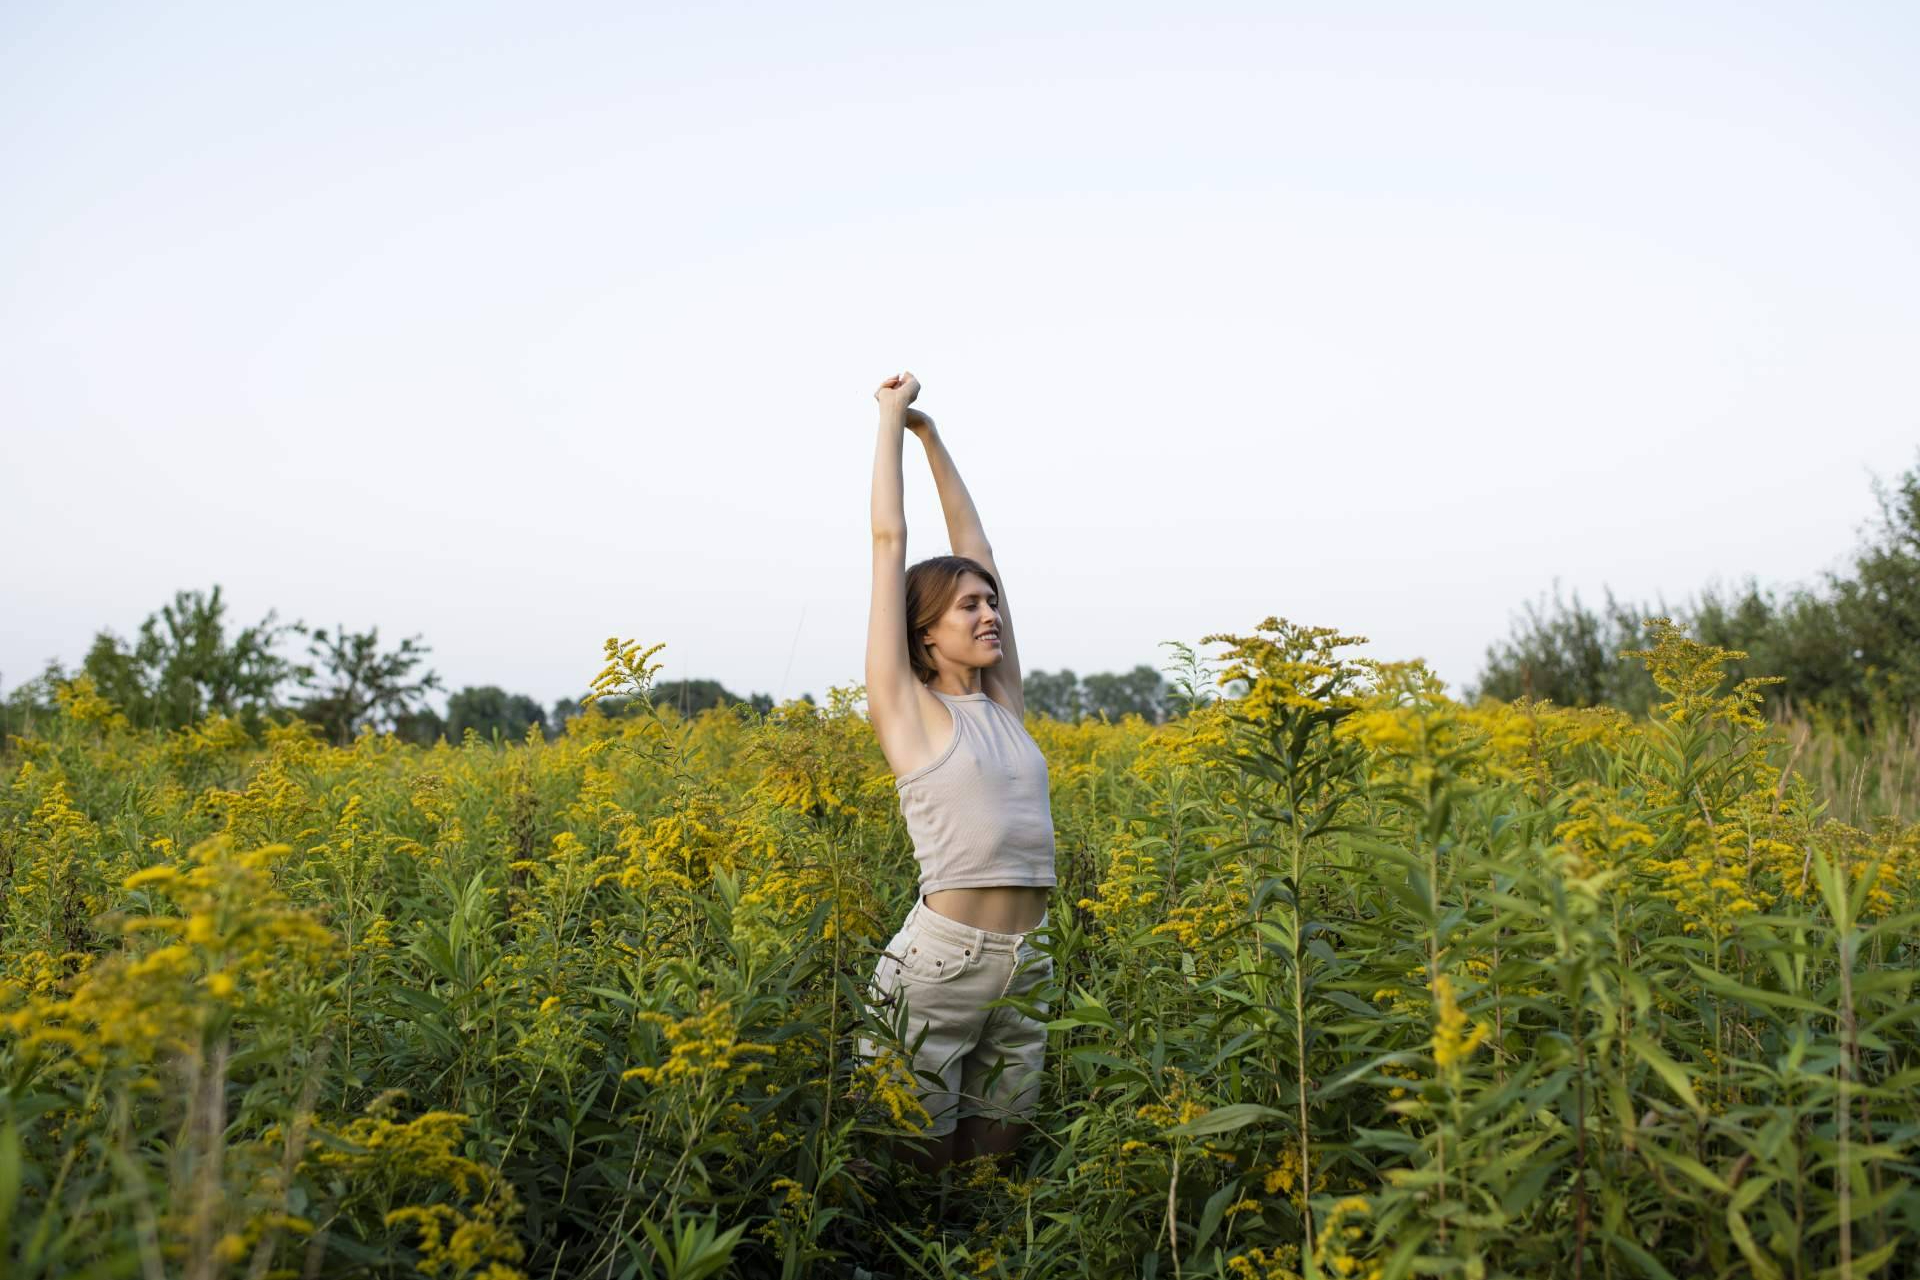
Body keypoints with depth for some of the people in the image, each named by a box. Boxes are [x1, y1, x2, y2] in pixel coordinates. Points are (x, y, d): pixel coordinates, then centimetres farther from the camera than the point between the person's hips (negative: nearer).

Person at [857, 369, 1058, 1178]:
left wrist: (931, 433, 19)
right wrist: (894, 419, 9)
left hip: (1024, 968, 6)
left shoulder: (1003, 702, 12)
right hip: (937, 962, -6)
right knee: (909, 1166, 4)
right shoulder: (905, 706, -3)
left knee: (993, 1158, 15)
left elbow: (975, 547, 14)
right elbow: (889, 541, 0)